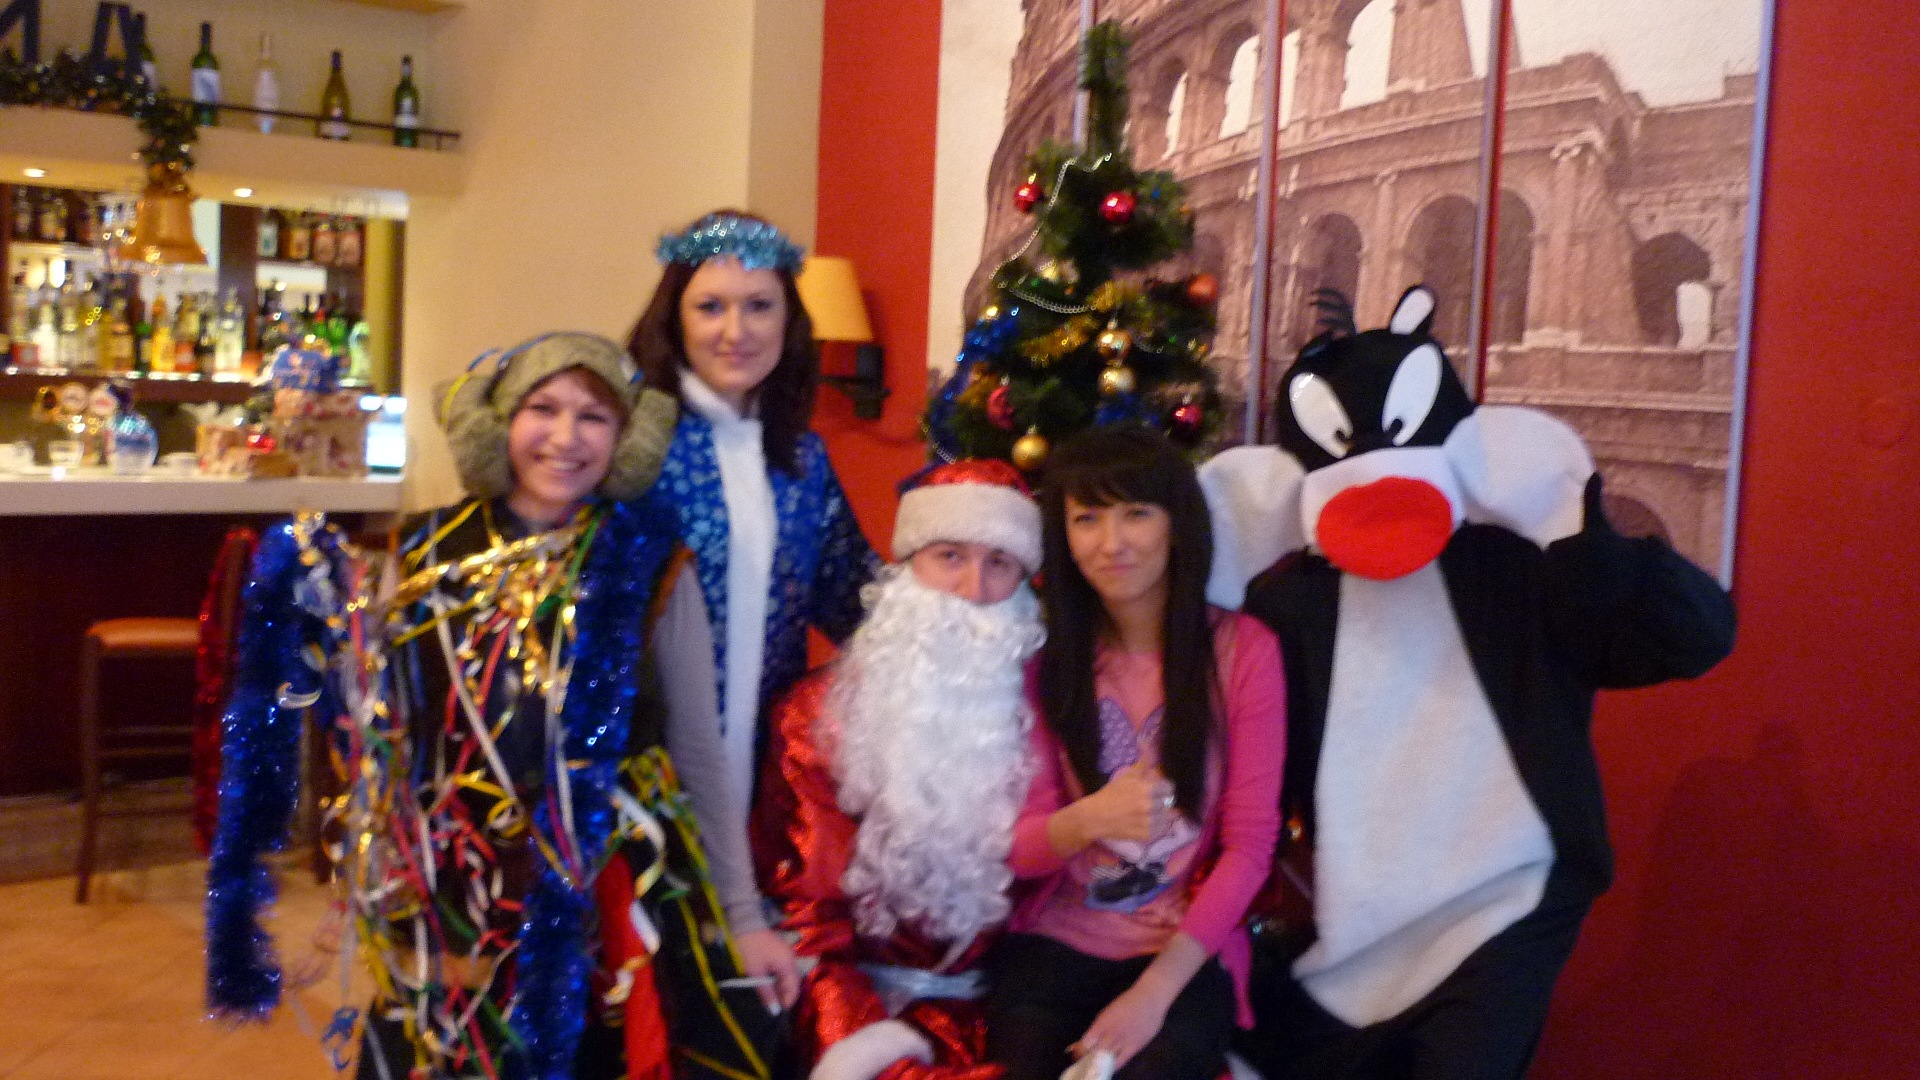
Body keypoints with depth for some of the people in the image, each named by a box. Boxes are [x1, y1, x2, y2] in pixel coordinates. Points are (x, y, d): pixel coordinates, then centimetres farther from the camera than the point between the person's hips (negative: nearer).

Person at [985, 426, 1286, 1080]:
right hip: (1055, 942, 2)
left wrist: (1155, 989, -15)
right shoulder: (1044, 655, 0)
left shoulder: (1243, 648, -5)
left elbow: (1250, 843, -6)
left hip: (1189, 952, -1)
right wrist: (1088, 818, -25)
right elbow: (1017, 849, -2)